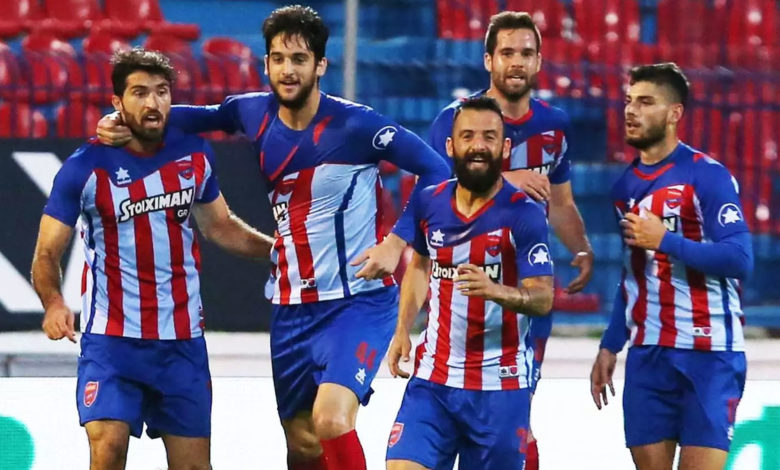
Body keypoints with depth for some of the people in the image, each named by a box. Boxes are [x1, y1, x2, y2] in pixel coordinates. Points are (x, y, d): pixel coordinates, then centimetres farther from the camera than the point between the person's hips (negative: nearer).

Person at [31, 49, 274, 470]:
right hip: (111, 339, -4)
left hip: (183, 339, 4)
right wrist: (53, 304, -24)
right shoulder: (87, 167, -9)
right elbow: (47, 251, -6)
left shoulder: (194, 154, 3)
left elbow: (220, 227, 20)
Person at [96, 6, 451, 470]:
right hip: (292, 308, 6)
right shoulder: (255, 113, 1)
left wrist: (397, 243, -20)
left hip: (358, 303, -6)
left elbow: (436, 169, -12)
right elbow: (204, 117, 21)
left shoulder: (354, 125, -14)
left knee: (331, 420, -25)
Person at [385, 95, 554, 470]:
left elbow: (543, 298, -18)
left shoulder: (524, 214, -12)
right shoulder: (429, 203, 3)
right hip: (432, 381, 3)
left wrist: (495, 290, -37)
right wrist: (402, 330, 15)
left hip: (499, 386, -3)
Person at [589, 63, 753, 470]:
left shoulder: (707, 176, -8)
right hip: (647, 355, 6)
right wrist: (609, 346, 19)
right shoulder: (626, 185, 13)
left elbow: (739, 259, -17)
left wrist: (666, 241, -20)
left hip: (708, 355, -6)